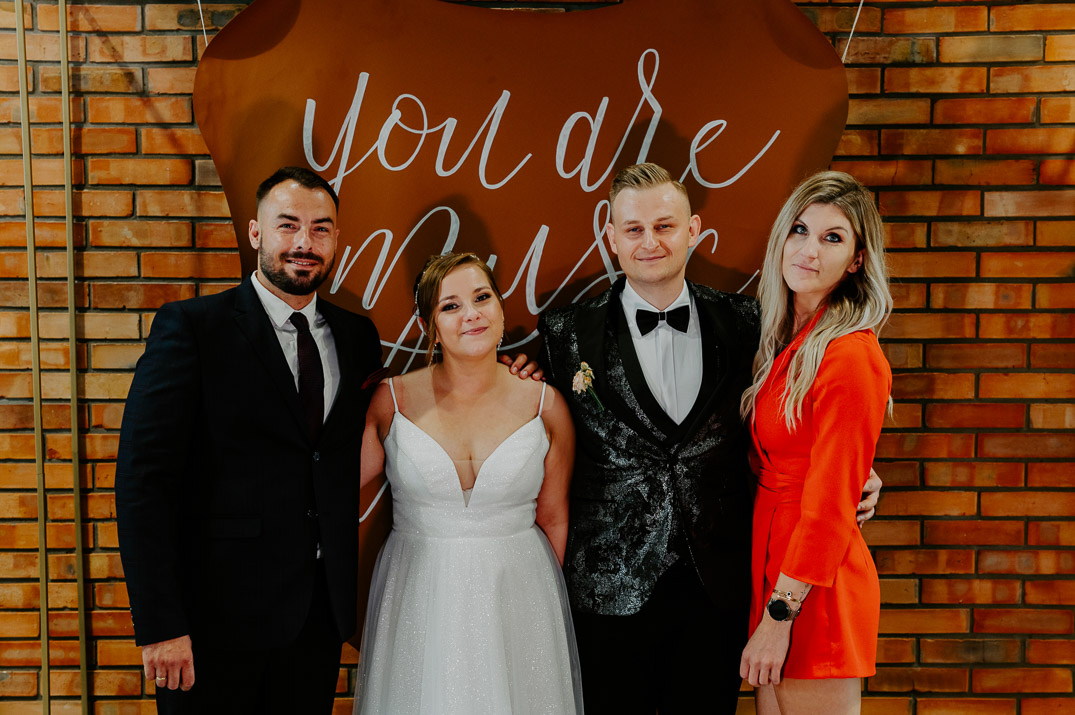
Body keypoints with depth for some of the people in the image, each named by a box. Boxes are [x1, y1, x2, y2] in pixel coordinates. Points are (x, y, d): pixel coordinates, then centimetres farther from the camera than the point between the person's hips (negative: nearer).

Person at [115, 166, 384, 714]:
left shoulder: (357, 336, 7)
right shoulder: (189, 327, -8)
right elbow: (143, 481, -13)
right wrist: (159, 626, -16)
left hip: (321, 612, 4)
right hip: (219, 617, -4)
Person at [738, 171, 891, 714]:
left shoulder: (850, 357, -19)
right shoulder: (788, 341, 8)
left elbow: (829, 509, -19)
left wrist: (779, 616, -15)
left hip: (814, 590, -8)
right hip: (773, 563, 8)